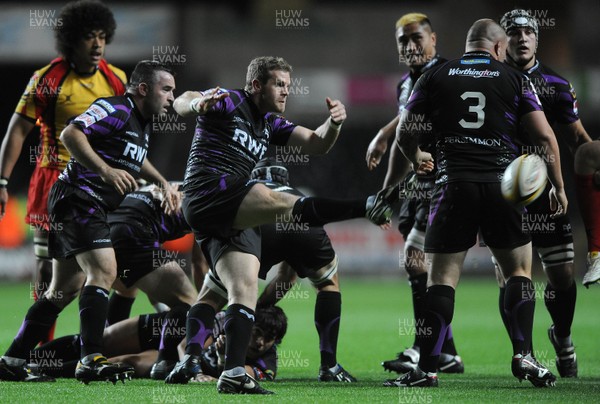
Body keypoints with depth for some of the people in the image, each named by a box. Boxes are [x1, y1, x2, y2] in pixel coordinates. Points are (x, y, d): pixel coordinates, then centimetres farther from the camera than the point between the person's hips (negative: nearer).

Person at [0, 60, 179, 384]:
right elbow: (70, 134, -26)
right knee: (103, 272, -21)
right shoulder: (116, 110, -15)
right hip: (79, 197, -11)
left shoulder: (142, 122, 17)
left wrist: (162, 183, 27)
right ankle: (90, 360, -27)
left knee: (64, 289, 13)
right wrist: (106, 170, -32)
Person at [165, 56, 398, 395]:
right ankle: (369, 207, -39)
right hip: (210, 190, -9)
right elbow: (182, 103, -14)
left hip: (235, 219, 9)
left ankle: (233, 373, -9)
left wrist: (334, 123, -6)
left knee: (245, 290, -3)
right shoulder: (230, 102, 1)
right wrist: (197, 103, -38)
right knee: (287, 205, -27)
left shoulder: (271, 124, 23)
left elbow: (316, 145, 16)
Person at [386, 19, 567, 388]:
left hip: (454, 185, 0)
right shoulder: (515, 79, 6)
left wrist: (416, 159, 32)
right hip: (503, 185, 0)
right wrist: (558, 187, 13)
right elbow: (545, 137, 2)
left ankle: (427, 369, -2)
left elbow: (404, 134, 11)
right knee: (519, 270, 13)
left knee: (443, 277, 3)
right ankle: (523, 356, 0)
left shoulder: (435, 78, 8)